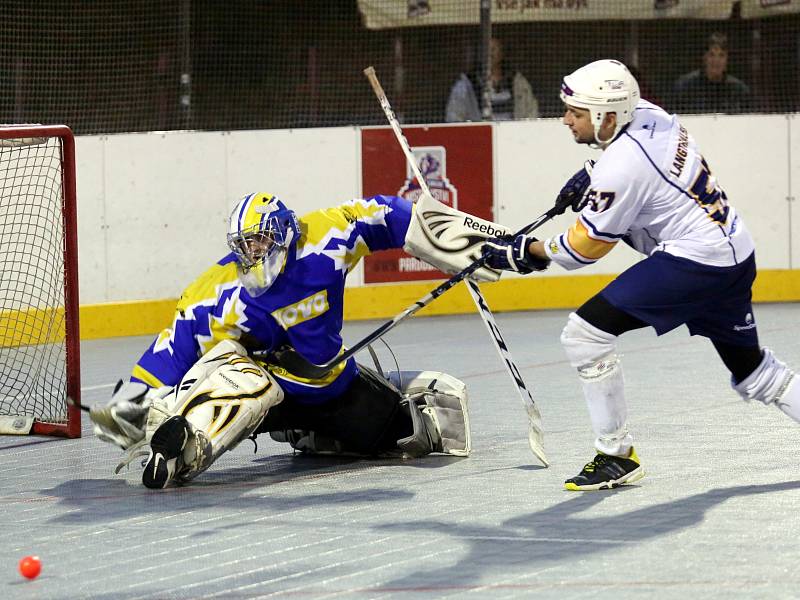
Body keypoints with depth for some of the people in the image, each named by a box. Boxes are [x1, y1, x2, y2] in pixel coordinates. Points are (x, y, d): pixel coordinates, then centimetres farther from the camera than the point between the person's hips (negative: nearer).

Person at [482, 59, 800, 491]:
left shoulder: (620, 168, -20)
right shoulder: (647, 114, 5)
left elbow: (586, 246, -11)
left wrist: (527, 252, 0)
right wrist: (591, 176, 17)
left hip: (692, 259, -10)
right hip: (736, 255, 10)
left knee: (585, 333, -10)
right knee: (750, 368, 23)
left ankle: (616, 457, -6)